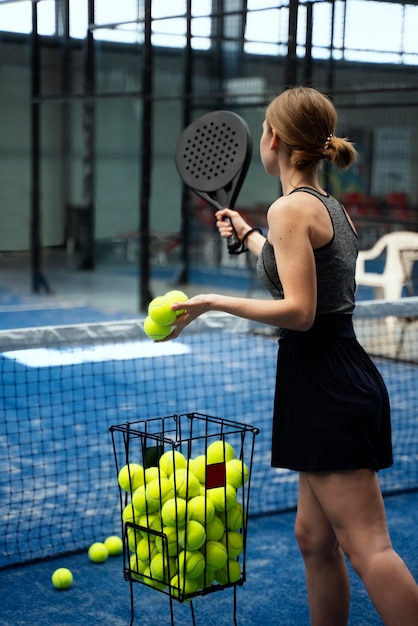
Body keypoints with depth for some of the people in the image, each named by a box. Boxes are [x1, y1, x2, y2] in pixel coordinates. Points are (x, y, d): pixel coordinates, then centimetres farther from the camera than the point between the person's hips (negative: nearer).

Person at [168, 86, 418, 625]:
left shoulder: (291, 207, -13)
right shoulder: (330, 206, 15)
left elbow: (298, 312, -21)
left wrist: (215, 302, -13)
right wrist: (248, 236, 43)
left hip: (328, 389, -10)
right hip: (333, 381, 10)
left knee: (367, 547, -8)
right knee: (314, 539, 16)